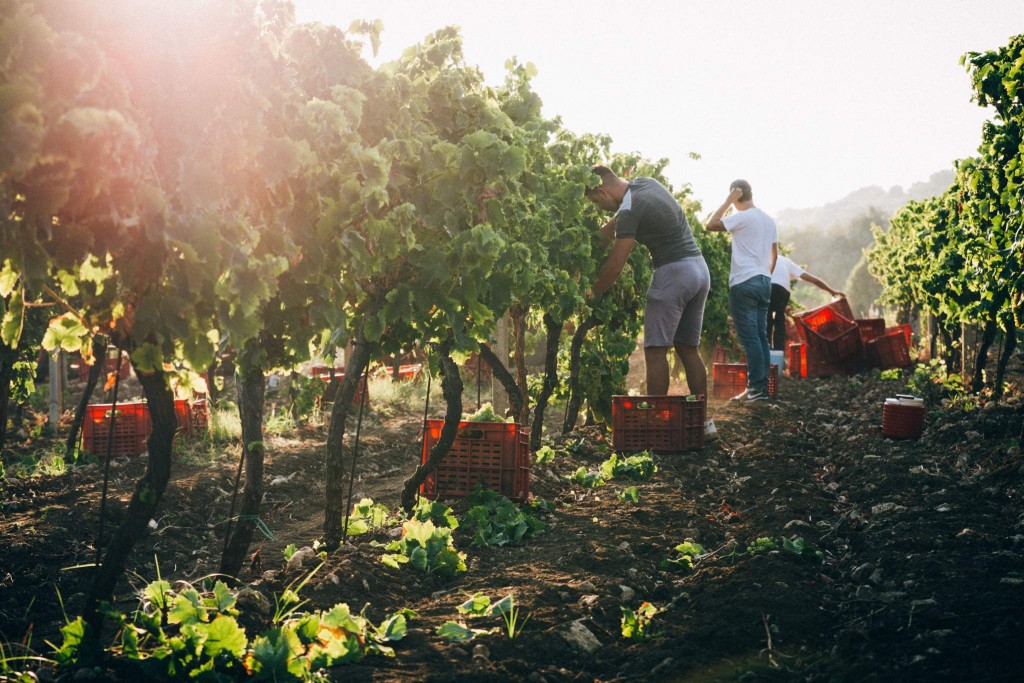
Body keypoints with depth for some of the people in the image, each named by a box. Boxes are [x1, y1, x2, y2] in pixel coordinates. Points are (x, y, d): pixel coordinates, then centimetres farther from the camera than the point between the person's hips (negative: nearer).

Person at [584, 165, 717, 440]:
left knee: (656, 351, -4)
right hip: (700, 269, 9)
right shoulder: (646, 183, 11)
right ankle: (703, 422, 12)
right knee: (688, 349, 12)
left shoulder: (630, 211, -14)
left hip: (673, 272, -9)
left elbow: (615, 266, -11)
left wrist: (592, 293, 2)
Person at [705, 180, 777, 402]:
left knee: (749, 337, -7)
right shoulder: (769, 220, 13)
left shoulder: (742, 217, -11)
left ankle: (756, 388, -8)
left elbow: (711, 224, -15)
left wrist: (729, 200, -8)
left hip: (744, 283, -8)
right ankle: (762, 386, 10)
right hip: (764, 282, 8)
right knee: (761, 335, 9)